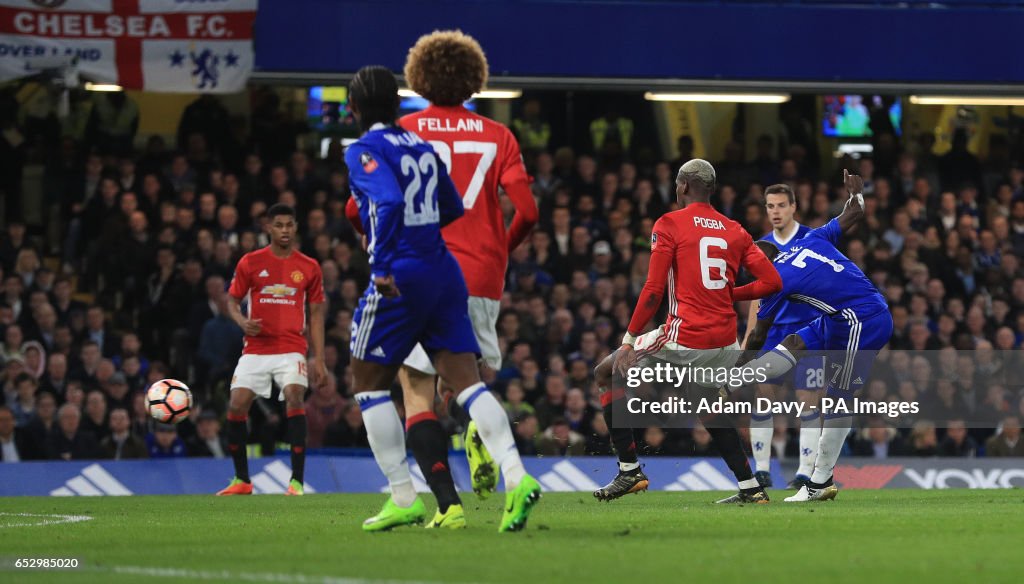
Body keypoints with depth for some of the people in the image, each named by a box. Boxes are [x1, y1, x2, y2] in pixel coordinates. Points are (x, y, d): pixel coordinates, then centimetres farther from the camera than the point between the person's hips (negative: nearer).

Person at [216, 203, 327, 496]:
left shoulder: (309, 267, 5)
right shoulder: (251, 262, 4)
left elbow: (316, 313, 9)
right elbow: (232, 299, 11)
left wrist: (319, 359, 4)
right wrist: (241, 321, -13)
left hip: (291, 349, -1)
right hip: (255, 349, 1)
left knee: (295, 398, -23)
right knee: (236, 406, -6)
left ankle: (297, 481, -21)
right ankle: (242, 480, 13)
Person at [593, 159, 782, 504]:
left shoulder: (670, 225, -3)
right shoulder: (735, 232, 12)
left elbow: (654, 291, -10)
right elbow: (772, 282, 6)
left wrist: (628, 342, -7)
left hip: (686, 336, -6)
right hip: (725, 341, 6)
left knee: (607, 374, 12)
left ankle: (630, 471, 6)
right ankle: (750, 488, 19)